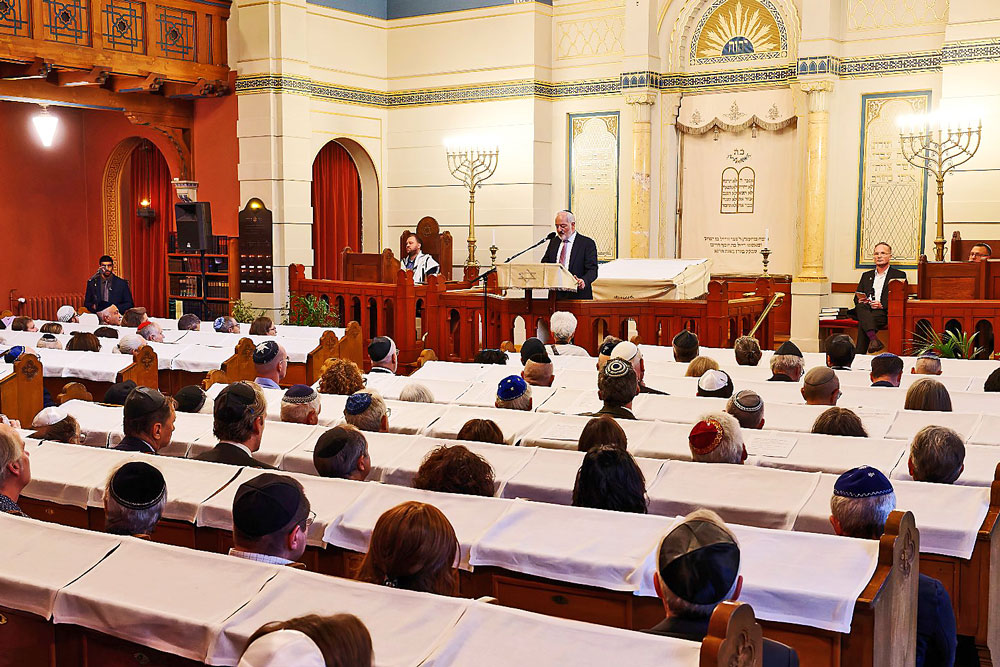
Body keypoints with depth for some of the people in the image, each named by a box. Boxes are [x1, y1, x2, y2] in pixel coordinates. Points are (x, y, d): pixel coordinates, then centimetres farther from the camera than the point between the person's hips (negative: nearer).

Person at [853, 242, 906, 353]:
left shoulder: (899, 275, 14)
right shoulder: (866, 275, 29)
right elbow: (857, 297, 24)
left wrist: (882, 305, -13)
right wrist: (860, 301, -3)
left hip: (884, 312, -3)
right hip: (864, 310, 3)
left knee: (863, 323, -35)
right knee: (861, 307, -36)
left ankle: (860, 355, -40)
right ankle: (873, 339, -52)